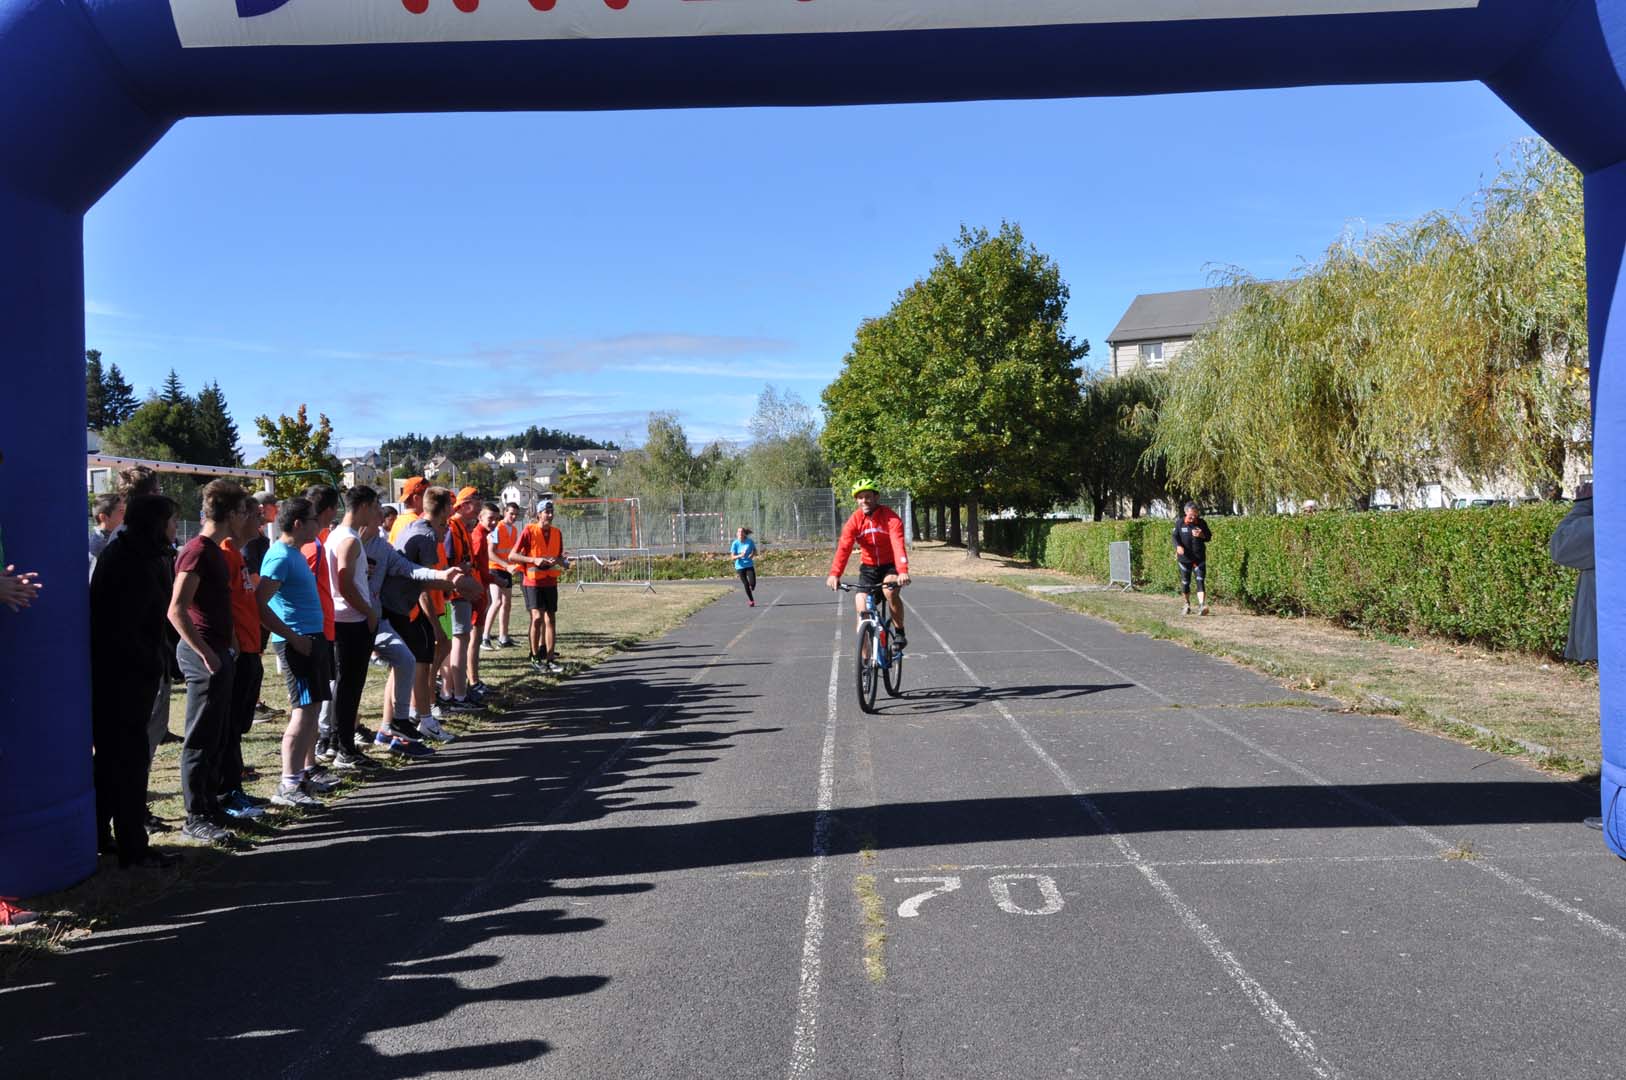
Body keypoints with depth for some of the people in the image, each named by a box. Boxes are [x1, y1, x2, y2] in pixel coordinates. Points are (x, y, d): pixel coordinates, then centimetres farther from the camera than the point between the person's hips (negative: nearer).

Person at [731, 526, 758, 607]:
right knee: (746, 584, -2)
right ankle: (751, 600, 18)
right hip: (740, 567, -1)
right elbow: (733, 557, -9)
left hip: (749, 565, 1)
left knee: (752, 583, -11)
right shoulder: (735, 543, -8)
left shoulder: (750, 541, -5)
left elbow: (755, 551, 9)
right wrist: (740, 556, -28)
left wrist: (753, 554, -13)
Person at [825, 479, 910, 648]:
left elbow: (898, 545, -32)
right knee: (862, 610, -5)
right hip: (868, 567, 3)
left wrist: (903, 571, -49)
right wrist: (834, 574, -37)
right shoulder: (855, 520, -10)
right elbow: (844, 547, -21)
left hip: (890, 566, -3)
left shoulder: (890, 517, -18)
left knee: (890, 591, -33)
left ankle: (899, 632, -12)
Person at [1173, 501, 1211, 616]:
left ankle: (1202, 605, -19)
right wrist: (1178, 546, -20)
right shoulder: (1179, 523, 0)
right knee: (1185, 582, 9)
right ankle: (1186, 605, 25)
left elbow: (1209, 537, 8)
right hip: (1185, 558, 0)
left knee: (1200, 581, -12)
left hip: (1199, 558, 0)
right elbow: (1175, 537, 0)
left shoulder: (1202, 523, 3)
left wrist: (1201, 535, -14)